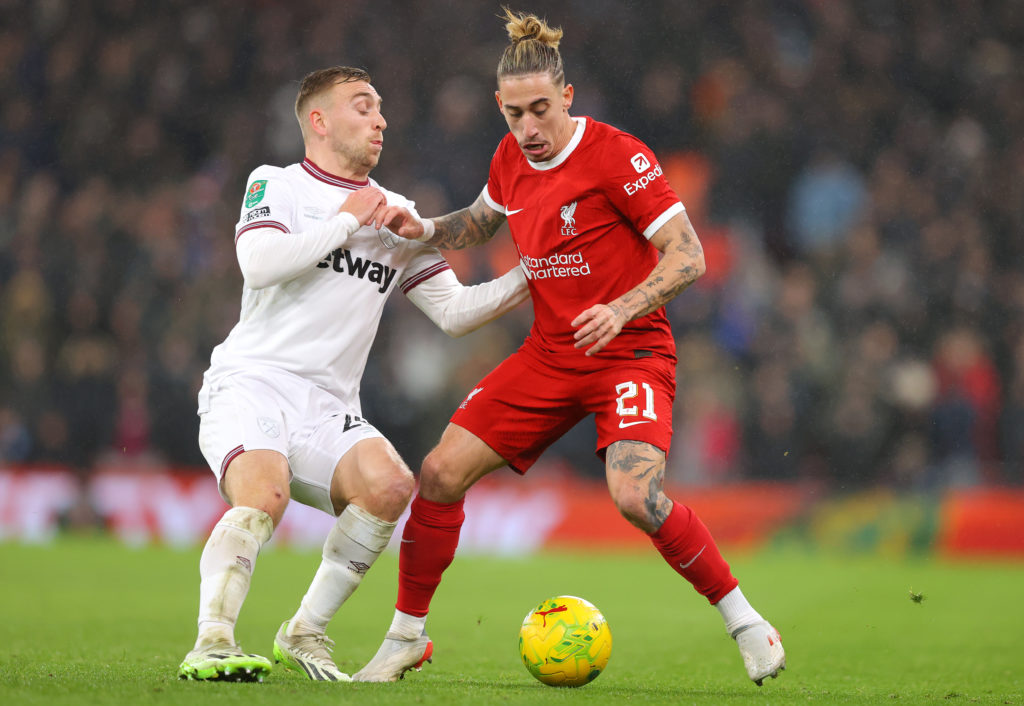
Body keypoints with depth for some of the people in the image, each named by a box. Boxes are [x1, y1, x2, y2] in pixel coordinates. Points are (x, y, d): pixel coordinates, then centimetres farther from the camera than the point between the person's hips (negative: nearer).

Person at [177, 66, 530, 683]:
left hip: (330, 410, 5)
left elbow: (453, 311, 16)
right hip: (251, 381, -4)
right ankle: (211, 643, -33)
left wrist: (528, 279, 4)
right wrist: (348, 221, -8)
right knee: (264, 496, -34)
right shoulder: (276, 185, 4)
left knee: (390, 485, -25)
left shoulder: (396, 214, 19)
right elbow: (260, 263, -16)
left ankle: (305, 634, -10)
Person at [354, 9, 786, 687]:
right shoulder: (511, 159, 3)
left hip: (631, 351, -6)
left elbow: (688, 255, -17)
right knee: (441, 473, -3)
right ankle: (407, 638, 13)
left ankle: (746, 624, -10)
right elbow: (481, 221, 26)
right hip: (549, 353, 6)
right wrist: (422, 229, 6)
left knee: (636, 496, -28)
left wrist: (622, 310, -31)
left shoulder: (617, 155, -17)